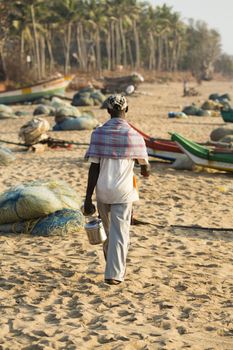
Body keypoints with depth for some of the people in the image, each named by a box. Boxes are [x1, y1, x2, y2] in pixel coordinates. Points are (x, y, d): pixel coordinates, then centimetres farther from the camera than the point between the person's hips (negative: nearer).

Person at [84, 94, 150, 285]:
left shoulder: (98, 133, -7)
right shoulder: (134, 136, -8)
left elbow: (94, 167, -9)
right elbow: (144, 164, 9)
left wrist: (88, 198, -5)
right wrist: (146, 170, 35)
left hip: (103, 190, 2)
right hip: (123, 191, -2)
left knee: (109, 229, 20)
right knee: (120, 232, 3)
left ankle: (114, 266, 38)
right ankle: (114, 274, -1)